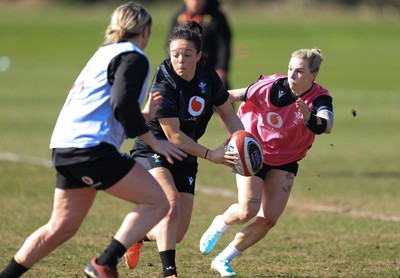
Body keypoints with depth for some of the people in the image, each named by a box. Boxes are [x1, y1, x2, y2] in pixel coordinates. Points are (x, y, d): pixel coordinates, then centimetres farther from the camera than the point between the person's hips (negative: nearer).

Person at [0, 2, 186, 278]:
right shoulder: (134, 58, -3)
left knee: (62, 226, 18)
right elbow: (122, 105, -17)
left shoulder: (105, 54, 25)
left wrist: (143, 115, 35)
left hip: (65, 147, 9)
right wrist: (154, 142, -11)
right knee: (157, 201, -7)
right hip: (92, 147, -9)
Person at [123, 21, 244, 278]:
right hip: (153, 152, -6)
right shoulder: (163, 86, -23)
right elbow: (174, 136, -22)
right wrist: (211, 155, -23)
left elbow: (229, 115, 6)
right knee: (171, 205, -33)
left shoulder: (208, 76, -7)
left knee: (177, 234, 4)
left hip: (185, 159, 6)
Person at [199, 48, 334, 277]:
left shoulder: (319, 98, -21)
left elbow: (327, 125, -41)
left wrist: (309, 118, -62)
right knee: (248, 210, -18)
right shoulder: (272, 86, -22)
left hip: (285, 162, 2)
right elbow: (235, 96, -13)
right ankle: (219, 225, 18)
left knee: (269, 219, -6)